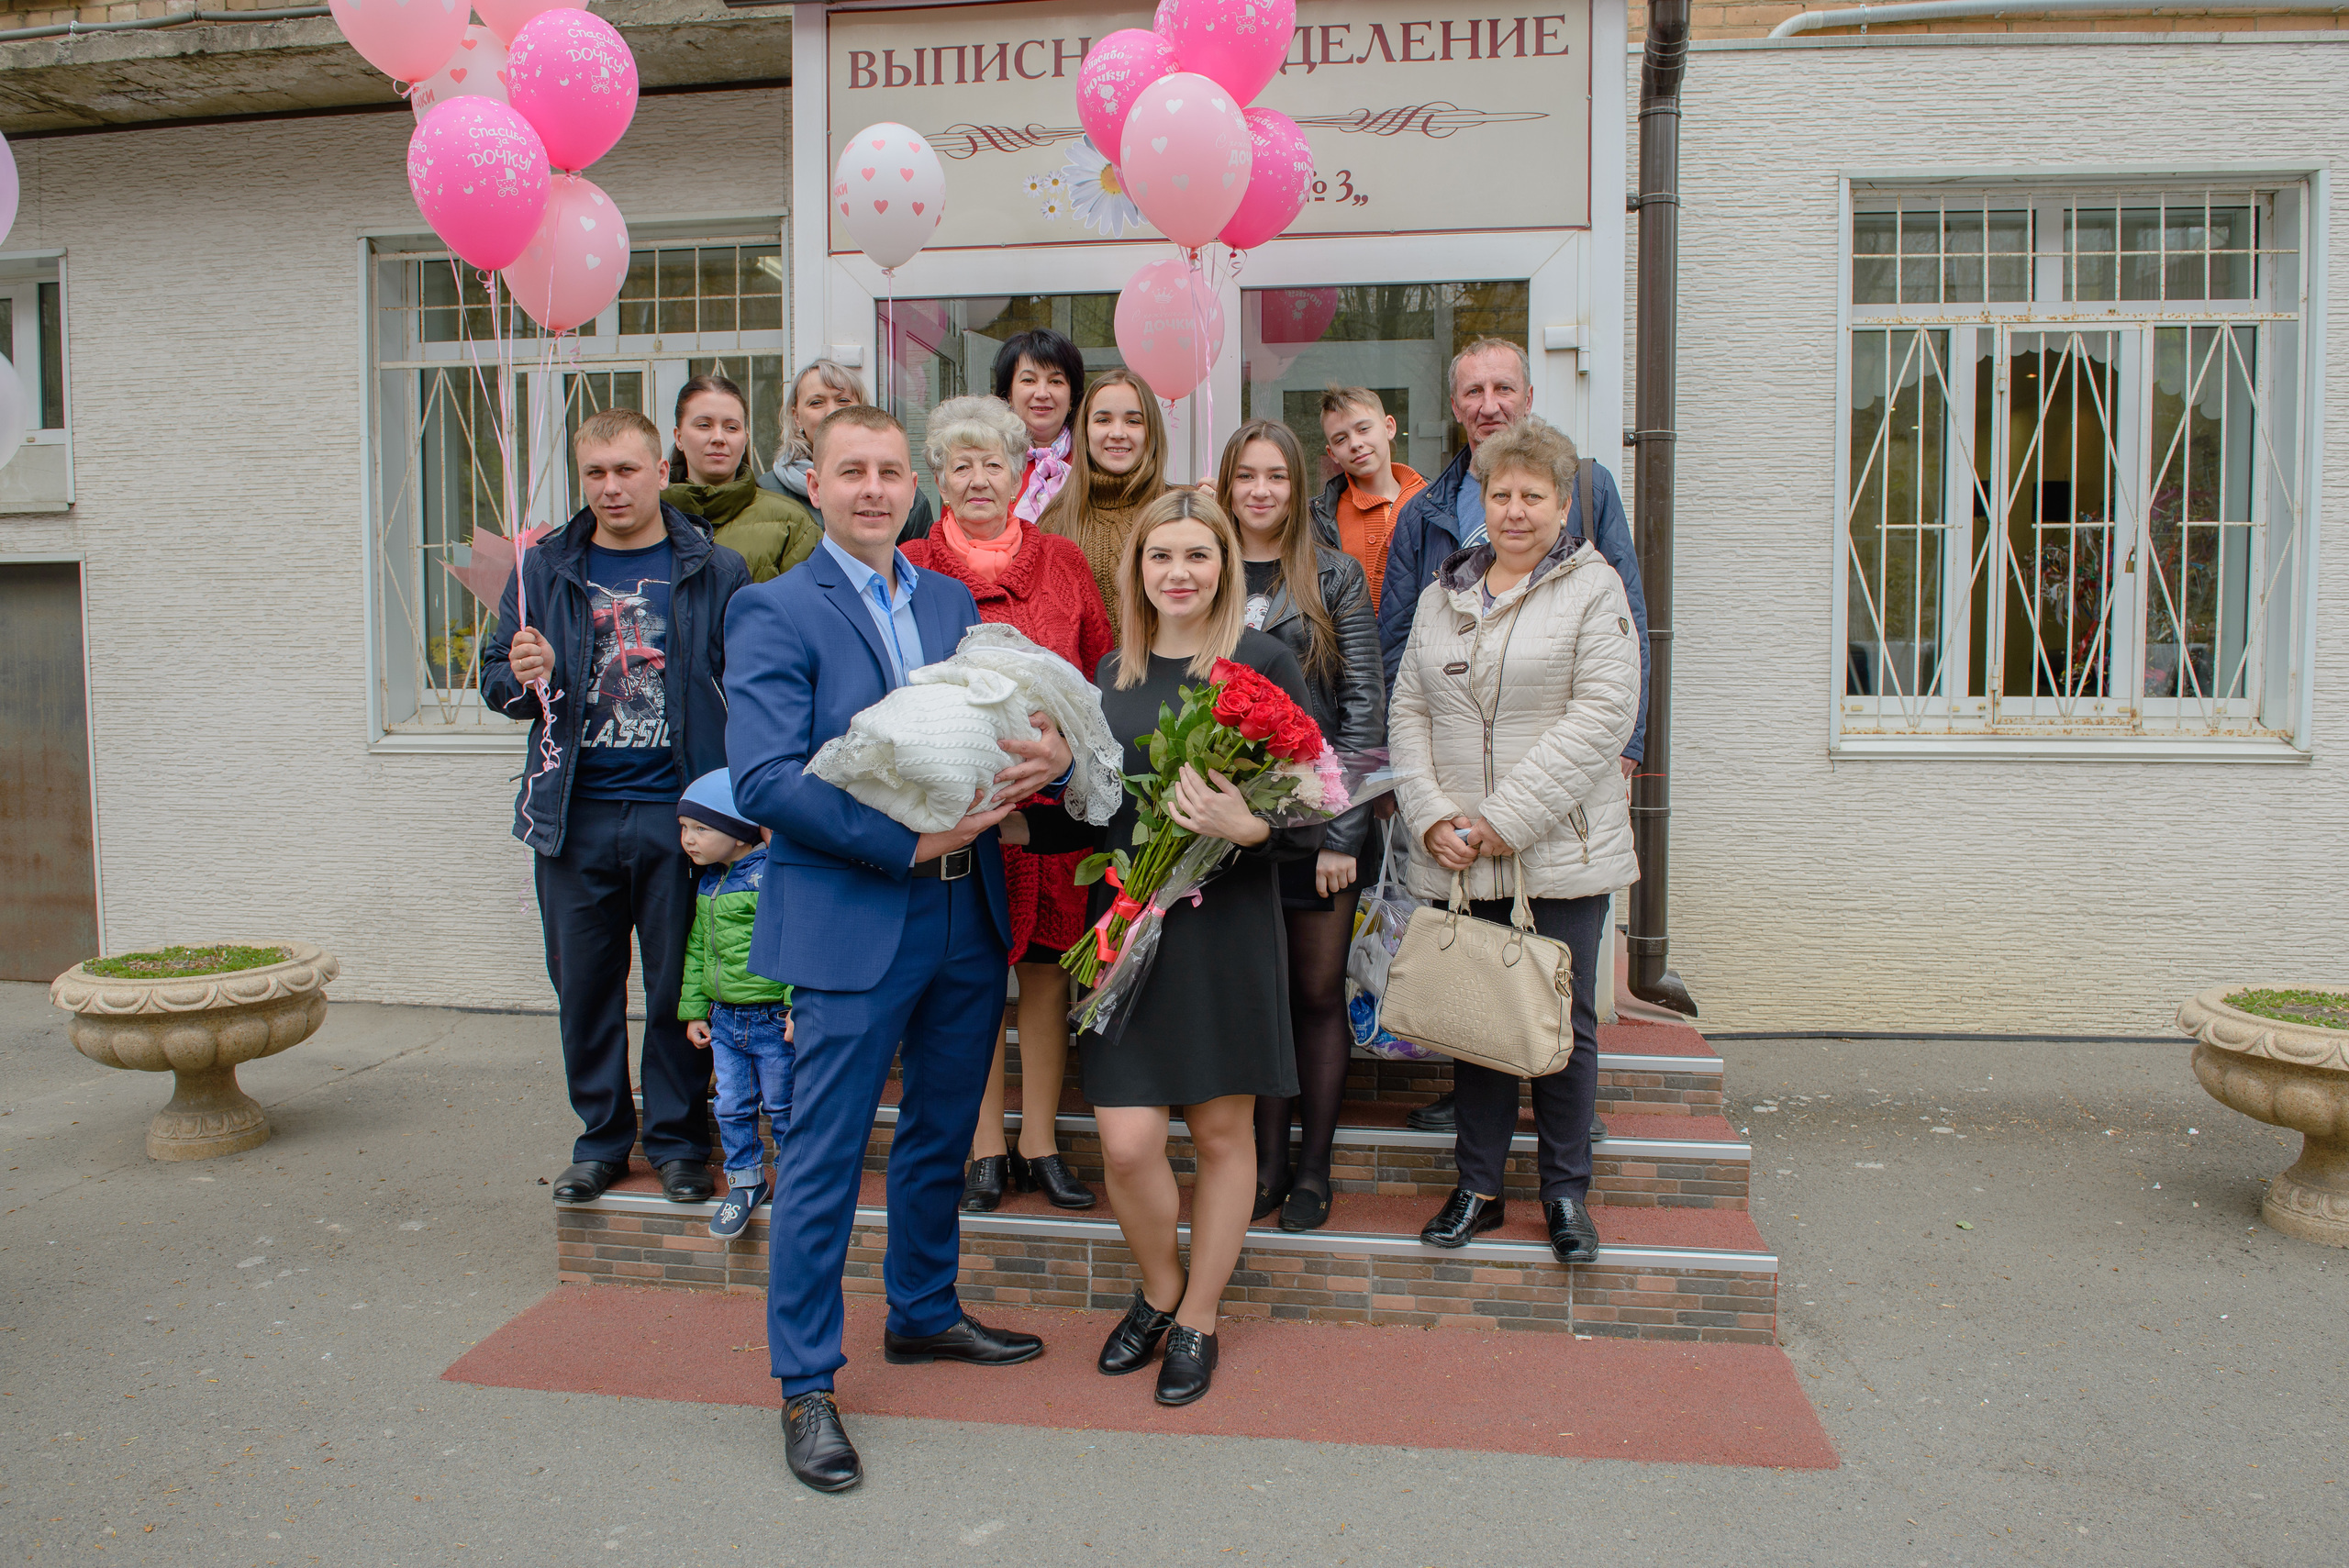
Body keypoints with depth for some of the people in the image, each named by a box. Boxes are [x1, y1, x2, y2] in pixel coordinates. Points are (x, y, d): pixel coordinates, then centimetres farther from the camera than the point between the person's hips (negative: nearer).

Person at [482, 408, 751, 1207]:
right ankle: (601, 1136, 28)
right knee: (583, 985, 11)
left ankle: (678, 1139, 23)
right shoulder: (545, 570, 8)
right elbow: (496, 678, 14)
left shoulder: (715, 572, 1)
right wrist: (522, 679, -10)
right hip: (575, 814, 3)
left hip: (678, 812, -2)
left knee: (678, 988, 6)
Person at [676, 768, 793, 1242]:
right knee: (731, 1107, 10)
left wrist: (799, 1007, -22)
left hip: (774, 1019, -7)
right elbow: (696, 948, 17)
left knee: (782, 1105, 7)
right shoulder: (707, 882, 9)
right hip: (723, 1018, 7)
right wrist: (692, 1010, 15)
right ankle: (745, 1181, 27)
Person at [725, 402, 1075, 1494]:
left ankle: (923, 1312, 40)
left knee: (942, 1135, 20)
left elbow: (1007, 726, 11)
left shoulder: (952, 600, 11)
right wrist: (907, 842, -23)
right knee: (823, 1158, 2)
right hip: (852, 923, -6)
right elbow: (764, 777, -17)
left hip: (967, 915, 6)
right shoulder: (775, 612, -7)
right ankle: (805, 1383, 18)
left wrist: (1050, 751, -14)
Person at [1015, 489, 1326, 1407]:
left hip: (1227, 925, -3)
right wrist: (1023, 814, -3)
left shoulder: (1264, 663, -4)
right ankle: (1159, 1288, 30)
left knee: (1223, 1132, 10)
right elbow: (1094, 814, 13)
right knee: (1127, 1145, -1)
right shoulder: (1114, 674, 9)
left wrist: (1247, 827, -25)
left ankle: (1198, 1317, 31)